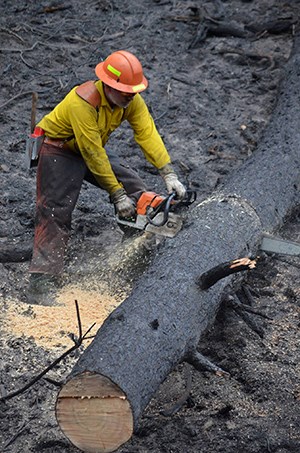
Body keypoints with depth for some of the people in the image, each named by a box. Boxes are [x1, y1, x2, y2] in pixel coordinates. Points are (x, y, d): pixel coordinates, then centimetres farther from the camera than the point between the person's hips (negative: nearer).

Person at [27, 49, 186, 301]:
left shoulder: (132, 100, -16)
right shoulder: (83, 102, -35)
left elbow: (148, 134, -20)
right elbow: (93, 155, -32)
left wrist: (169, 175, -30)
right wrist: (117, 196, -28)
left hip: (93, 149, 7)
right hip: (59, 151, -7)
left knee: (134, 187, 1)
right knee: (56, 212, -15)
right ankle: (42, 274, -18)